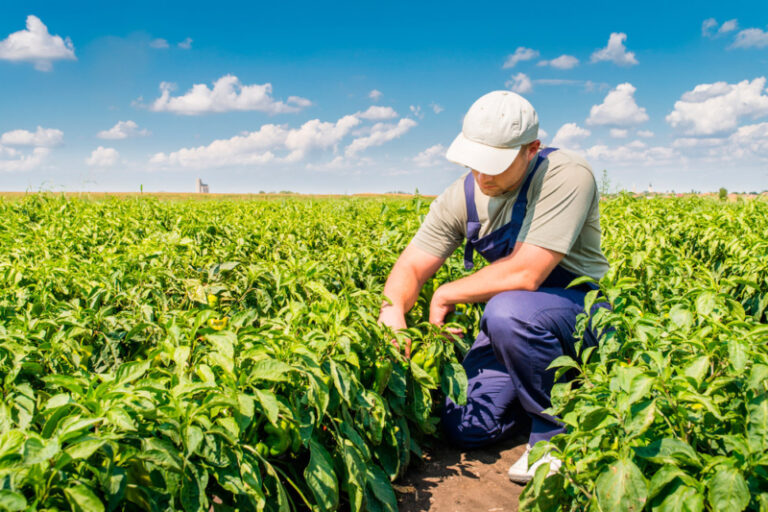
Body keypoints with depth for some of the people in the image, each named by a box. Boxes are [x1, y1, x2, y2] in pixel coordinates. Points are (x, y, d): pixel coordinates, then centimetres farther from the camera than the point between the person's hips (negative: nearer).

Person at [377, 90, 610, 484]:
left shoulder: (566, 176, -25)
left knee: (508, 311, -38)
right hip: (514, 317, 6)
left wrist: (446, 295, -18)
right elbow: (411, 267, -5)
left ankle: (559, 431, -12)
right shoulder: (462, 196, -6)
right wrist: (392, 309, -28)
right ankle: (542, 382, 22)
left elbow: (525, 274, -32)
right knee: (465, 429, -4)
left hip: (581, 309, -5)